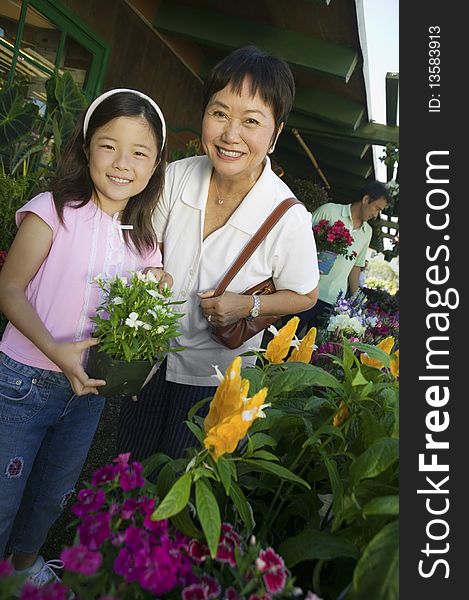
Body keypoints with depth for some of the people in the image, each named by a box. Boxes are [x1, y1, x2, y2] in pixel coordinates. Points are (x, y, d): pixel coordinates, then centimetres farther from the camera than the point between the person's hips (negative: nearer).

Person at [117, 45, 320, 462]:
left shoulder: (289, 218, -25)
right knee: (127, 462, 26)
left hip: (216, 376, -3)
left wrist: (248, 306, -24)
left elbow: (305, 295, -8)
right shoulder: (178, 176, -15)